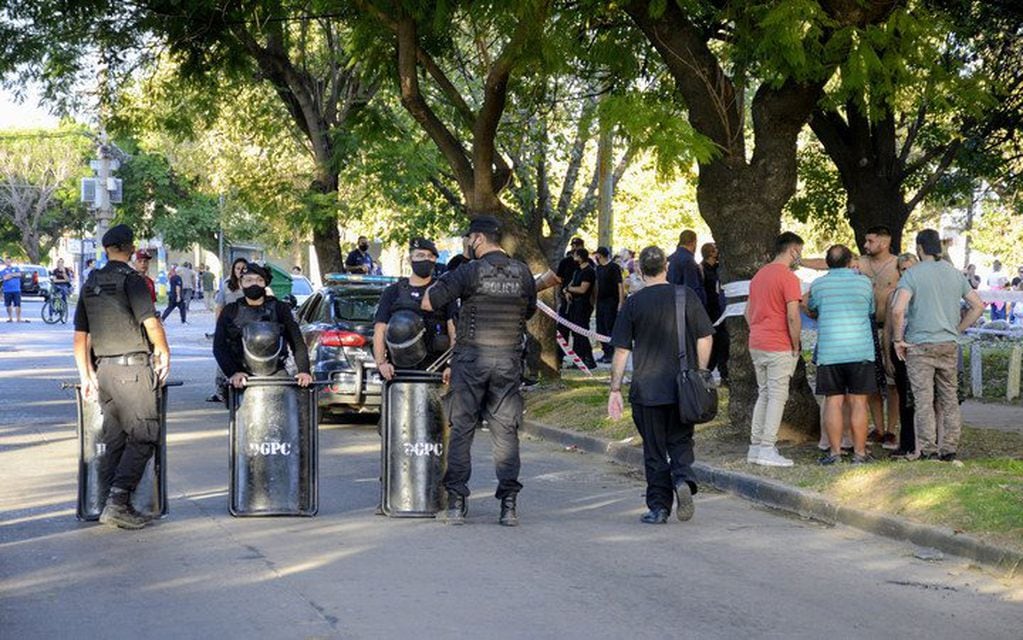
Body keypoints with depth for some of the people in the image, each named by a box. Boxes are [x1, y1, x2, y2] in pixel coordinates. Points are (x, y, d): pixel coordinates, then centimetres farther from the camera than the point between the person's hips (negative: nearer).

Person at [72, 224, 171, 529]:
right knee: (143, 436, -5)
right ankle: (118, 501, -15)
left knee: (115, 439, 11)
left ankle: (115, 505, 11)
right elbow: (151, 323, -14)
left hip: (103, 368, 7)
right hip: (133, 367, -7)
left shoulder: (90, 284, 13)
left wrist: (86, 376, 17)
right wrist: (165, 355, 3)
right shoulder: (131, 279, -8)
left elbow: (80, 335, 14)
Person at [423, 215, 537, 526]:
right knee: (505, 431, 6)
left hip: (472, 358, -3)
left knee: (462, 429, 5)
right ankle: (509, 504, 0)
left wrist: (438, 283, 10)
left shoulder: (471, 272, -9)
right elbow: (529, 311, 19)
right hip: (509, 358, 3)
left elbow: (427, 303, -10)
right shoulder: (522, 273, 4)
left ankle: (457, 503, 3)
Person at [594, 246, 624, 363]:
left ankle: (612, 354, -5)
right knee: (601, 328, 10)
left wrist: (621, 302, -20)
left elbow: (620, 285, -14)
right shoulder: (599, 268, 14)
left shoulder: (613, 267, -11)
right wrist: (595, 299, 16)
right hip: (601, 301, 9)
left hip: (611, 301, -9)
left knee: (610, 328, -8)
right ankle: (606, 352, 17)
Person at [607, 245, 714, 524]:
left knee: (654, 450, 8)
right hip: (683, 390, 1)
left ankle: (659, 507, 8)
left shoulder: (633, 303, -4)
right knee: (680, 441, 14)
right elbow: (706, 338, 3)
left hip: (647, 389, -1)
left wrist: (615, 389, 2)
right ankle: (683, 479, -13)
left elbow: (622, 350, -3)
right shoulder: (687, 297, 0)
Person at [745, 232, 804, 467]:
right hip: (779, 347, -8)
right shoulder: (788, 278, -12)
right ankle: (767, 449, -6)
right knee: (778, 396, -3)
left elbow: (748, 312, 20)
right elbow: (793, 317, -18)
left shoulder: (759, 274, 14)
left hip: (756, 344, 8)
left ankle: (755, 446, 15)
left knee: (764, 394, 15)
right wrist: (796, 346, -8)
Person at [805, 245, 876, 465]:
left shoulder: (818, 285, 4)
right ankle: (859, 452, 3)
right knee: (858, 403, 2)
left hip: (829, 352, 0)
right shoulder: (864, 282, 3)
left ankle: (835, 452, 3)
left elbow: (811, 312, 21)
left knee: (833, 402, 4)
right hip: (860, 350, 0)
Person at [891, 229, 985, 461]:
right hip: (949, 346, 5)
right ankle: (949, 449, 12)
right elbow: (978, 306, 10)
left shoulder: (913, 274, -8)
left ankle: (928, 451, -3)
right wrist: (957, 330, 15)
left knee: (924, 401, -2)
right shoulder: (955, 274, 8)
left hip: (920, 346, -5)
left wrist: (898, 340, -8)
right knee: (950, 399, 11)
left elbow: (898, 310, -20)